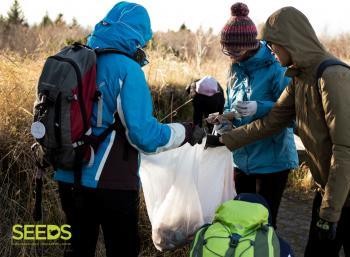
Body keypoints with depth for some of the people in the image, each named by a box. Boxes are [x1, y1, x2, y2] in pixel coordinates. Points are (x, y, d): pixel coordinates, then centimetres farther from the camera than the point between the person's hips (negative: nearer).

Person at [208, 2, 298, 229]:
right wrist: (225, 116, -5)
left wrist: (259, 108, -32)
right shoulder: (236, 68, 6)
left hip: (271, 160, -7)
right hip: (243, 159, 7)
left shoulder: (275, 68, -16)